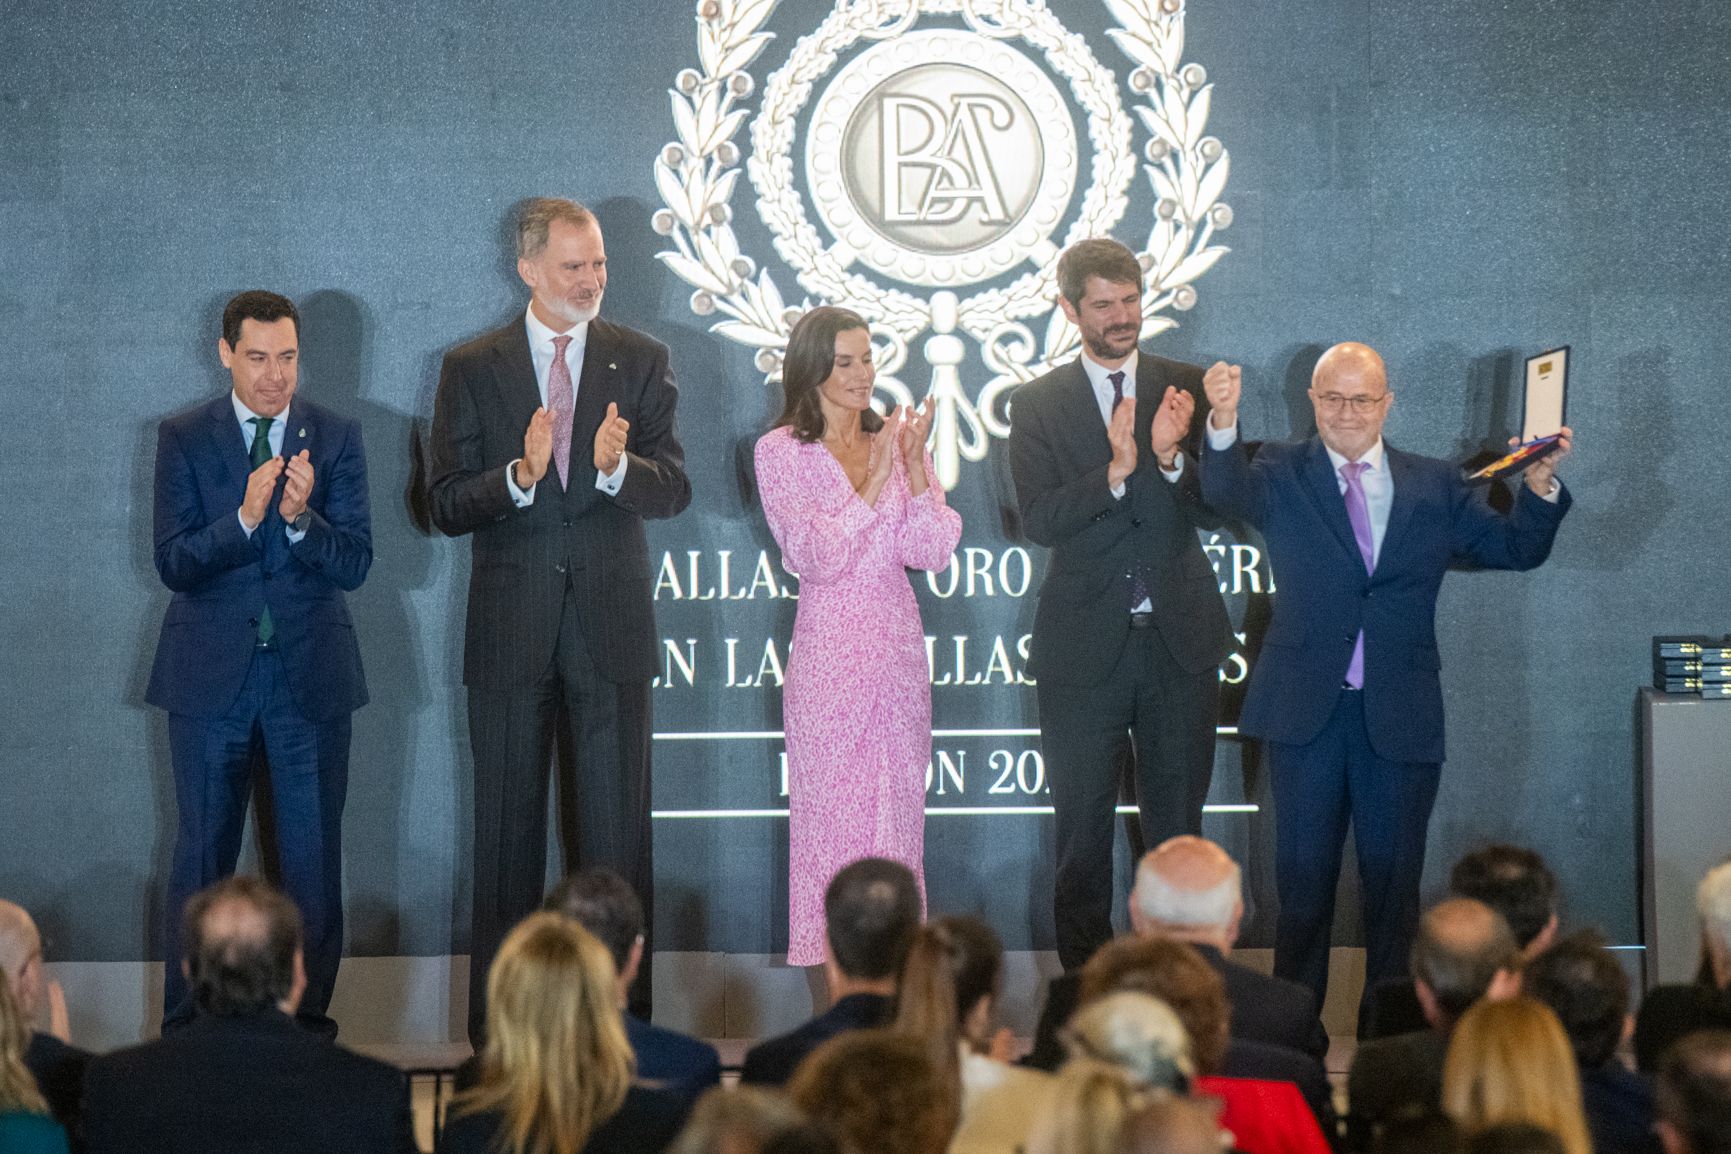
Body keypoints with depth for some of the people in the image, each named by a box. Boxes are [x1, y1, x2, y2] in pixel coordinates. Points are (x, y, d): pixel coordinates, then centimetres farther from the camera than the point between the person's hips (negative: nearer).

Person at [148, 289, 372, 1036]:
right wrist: (244, 517, -22)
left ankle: (309, 1022, 13)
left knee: (312, 857, 4)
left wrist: (301, 519, -23)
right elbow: (172, 563, -7)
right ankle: (187, 1030, 13)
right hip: (211, 675, -1)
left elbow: (355, 565, -4)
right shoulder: (183, 439, 1)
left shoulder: (336, 438, 2)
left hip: (310, 674, 1)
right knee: (202, 856, 5)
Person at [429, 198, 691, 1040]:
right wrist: (519, 475, -21)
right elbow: (445, 506, -2)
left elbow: (673, 490, -3)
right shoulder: (472, 369, 3)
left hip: (611, 623, 0)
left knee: (615, 830, 1)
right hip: (510, 631, 0)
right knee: (507, 833, 6)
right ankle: (498, 1030, 12)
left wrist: (617, 467, -25)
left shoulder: (641, 362, 5)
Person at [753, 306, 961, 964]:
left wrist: (914, 467, -12)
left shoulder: (896, 443, 9)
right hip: (829, 652, -4)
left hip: (898, 650, 4)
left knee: (898, 813, 6)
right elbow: (813, 556, -11)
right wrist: (876, 481, -14)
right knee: (831, 815, -2)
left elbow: (933, 553, 0)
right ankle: (827, 959, 4)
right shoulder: (782, 451, -2)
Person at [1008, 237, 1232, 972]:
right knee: (1083, 828, 6)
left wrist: (1172, 459, -21)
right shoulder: (1037, 405, 1)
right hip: (1083, 649, -1)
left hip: (1178, 640, 1)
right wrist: (1115, 471, -25)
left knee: (1178, 827, 6)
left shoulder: (1188, 388, 5)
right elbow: (1039, 520, -11)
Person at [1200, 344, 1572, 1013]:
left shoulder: (1436, 486, 9)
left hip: (1401, 720, 1)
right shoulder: (1282, 475, 3)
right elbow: (1226, 493, -18)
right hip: (1307, 710, -1)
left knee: (1393, 878, 7)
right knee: (1303, 878, 6)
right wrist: (1225, 423, -38)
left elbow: (1516, 550, 9)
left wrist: (1540, 486, -10)